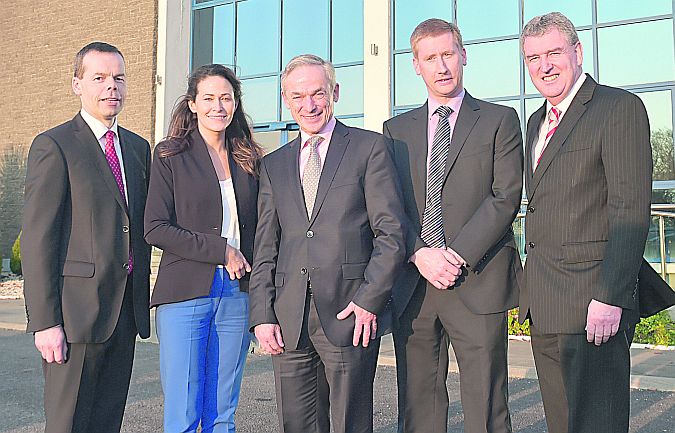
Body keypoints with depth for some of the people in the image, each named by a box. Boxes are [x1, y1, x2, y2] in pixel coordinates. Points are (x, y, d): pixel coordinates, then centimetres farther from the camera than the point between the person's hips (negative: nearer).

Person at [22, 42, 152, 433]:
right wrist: (44, 322, -14)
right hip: (77, 311, -6)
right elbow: (38, 239, -10)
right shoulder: (53, 146, -5)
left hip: (127, 311, 6)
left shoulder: (138, 147, 15)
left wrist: (144, 296, 14)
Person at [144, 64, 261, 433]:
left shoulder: (248, 159, 12)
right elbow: (155, 228, -6)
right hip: (185, 293, -3)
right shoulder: (170, 154, 1)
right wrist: (220, 250, -12)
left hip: (236, 296, 4)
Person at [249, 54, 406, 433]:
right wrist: (262, 314, 3)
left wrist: (370, 300, -11)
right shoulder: (274, 165, 16)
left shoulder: (369, 147, 4)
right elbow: (265, 248, 13)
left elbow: (392, 232, -2)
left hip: (352, 314, -4)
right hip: (288, 321, 4)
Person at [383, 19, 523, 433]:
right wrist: (420, 254, -9)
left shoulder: (500, 120, 7)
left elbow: (506, 197, -4)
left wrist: (457, 255, -13)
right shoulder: (397, 130, 16)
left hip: (478, 283, -3)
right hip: (412, 284, 3)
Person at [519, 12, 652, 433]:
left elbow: (631, 211, -15)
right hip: (543, 304, 8)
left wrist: (609, 298, -20)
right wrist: (532, 287, 14)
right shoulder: (537, 121, 18)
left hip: (592, 302, -8)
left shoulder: (620, 107, -7)